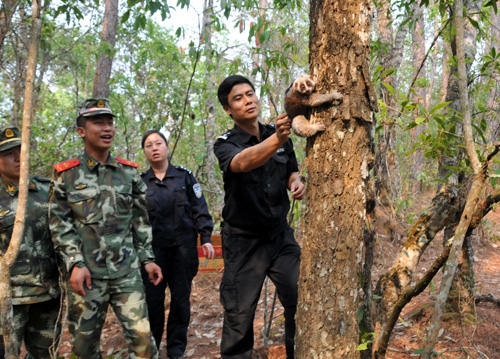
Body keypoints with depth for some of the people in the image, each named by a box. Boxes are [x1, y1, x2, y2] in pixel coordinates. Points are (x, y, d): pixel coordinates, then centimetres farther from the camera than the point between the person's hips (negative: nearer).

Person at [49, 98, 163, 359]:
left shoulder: (129, 172, 7)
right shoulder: (66, 174, 1)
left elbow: (141, 220, 11)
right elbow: (59, 224, -1)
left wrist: (147, 258, 6)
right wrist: (75, 264, -10)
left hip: (127, 271, 1)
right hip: (86, 273, -1)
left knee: (142, 337, -3)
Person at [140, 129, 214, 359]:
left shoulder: (185, 176, 5)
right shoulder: (140, 182, 6)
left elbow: (199, 209, 3)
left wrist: (205, 238, -5)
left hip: (183, 246, 0)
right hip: (153, 248, 0)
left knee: (181, 299, 5)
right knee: (152, 300, 2)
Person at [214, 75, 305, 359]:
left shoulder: (279, 134, 4)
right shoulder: (225, 144, -9)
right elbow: (243, 162, -33)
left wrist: (296, 182, -5)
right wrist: (277, 139, -51)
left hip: (281, 236, 3)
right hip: (244, 242, -3)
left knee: (301, 302, -2)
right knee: (240, 316, 3)